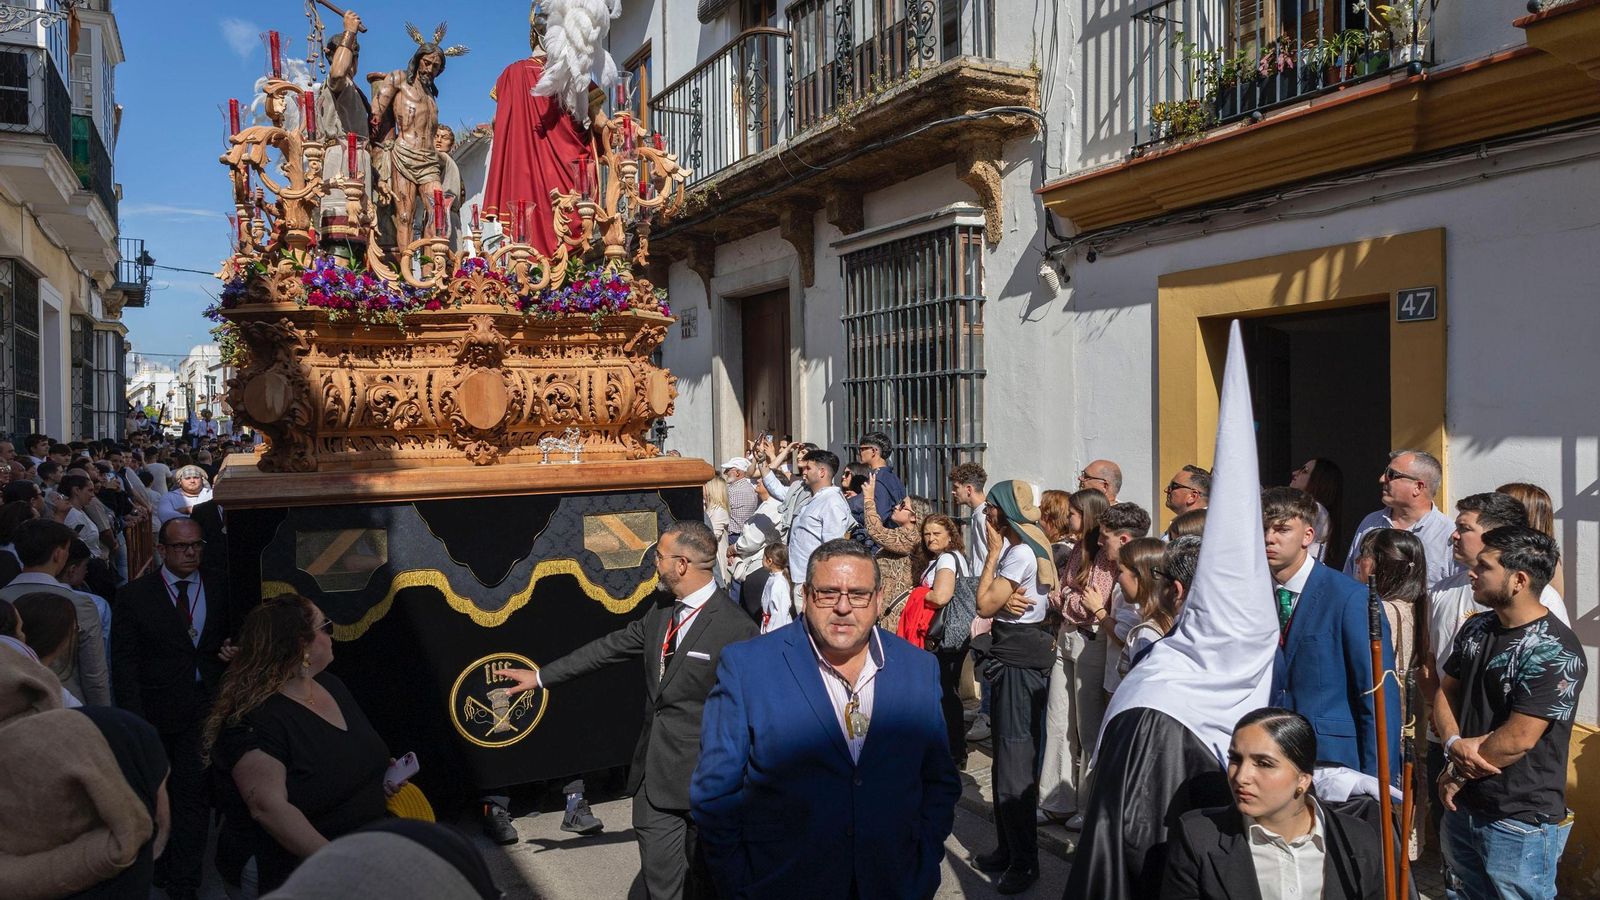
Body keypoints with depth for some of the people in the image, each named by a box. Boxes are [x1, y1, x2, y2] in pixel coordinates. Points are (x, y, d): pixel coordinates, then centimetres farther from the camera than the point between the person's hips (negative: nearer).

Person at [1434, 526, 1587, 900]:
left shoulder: (1555, 652, -20)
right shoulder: (1476, 628, 4)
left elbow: (1517, 738, -22)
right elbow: (1446, 692, 10)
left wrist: (1459, 775, -10)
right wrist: (1455, 743, -10)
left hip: (1521, 823, -7)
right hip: (1462, 808, 7)